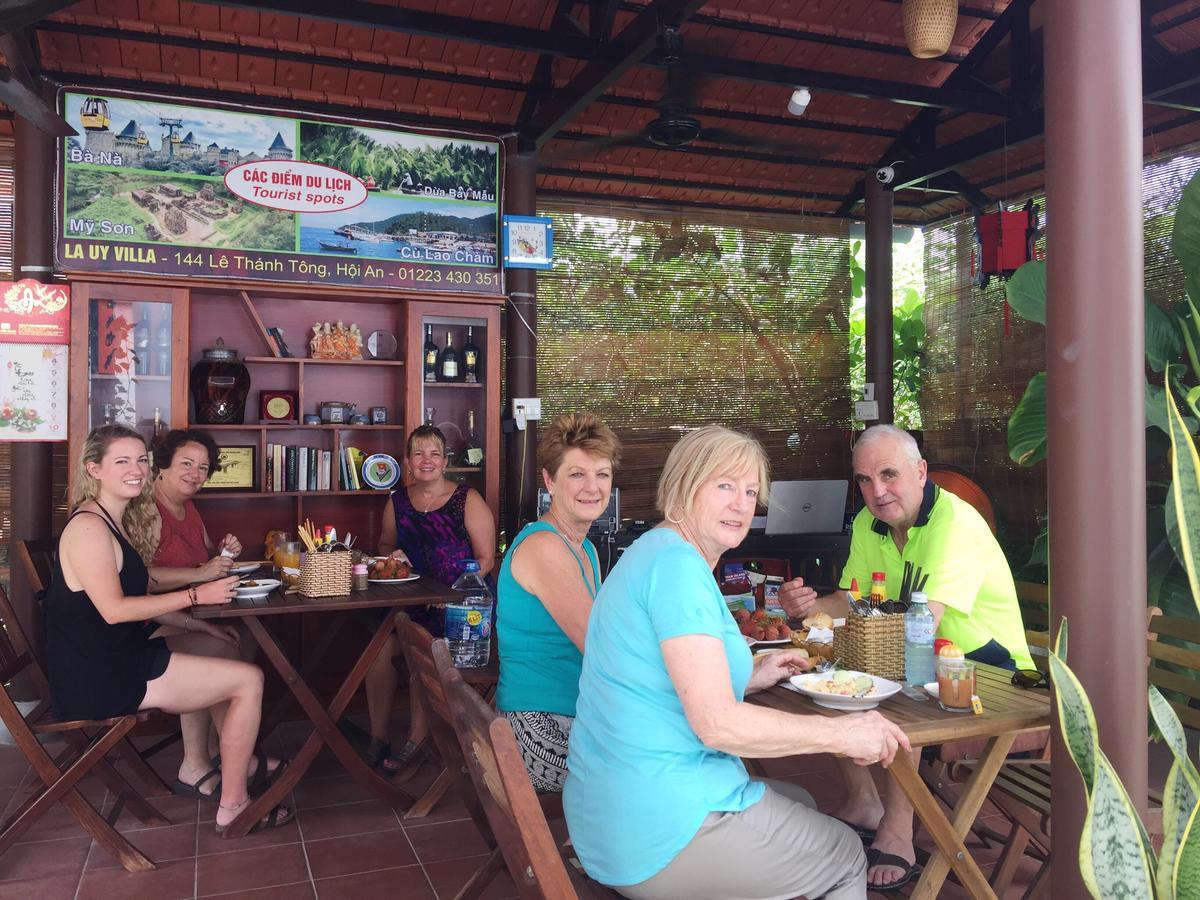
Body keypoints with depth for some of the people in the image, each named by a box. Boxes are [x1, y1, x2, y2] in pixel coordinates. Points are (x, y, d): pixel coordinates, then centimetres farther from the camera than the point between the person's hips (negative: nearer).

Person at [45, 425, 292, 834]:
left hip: (115, 657, 10)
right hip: (98, 678, -10)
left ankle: (241, 761, 25)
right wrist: (197, 595, -21)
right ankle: (233, 807, 1)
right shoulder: (88, 526, -16)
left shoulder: (113, 521, 16)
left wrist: (193, 622, 7)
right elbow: (113, 609, -23)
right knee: (249, 679, -9)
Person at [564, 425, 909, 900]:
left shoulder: (654, 552, 11)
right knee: (845, 857, 13)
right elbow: (716, 723, -25)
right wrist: (840, 732, -15)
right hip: (661, 835, -9)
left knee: (802, 805, 29)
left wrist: (749, 677, 12)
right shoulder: (677, 562, -21)